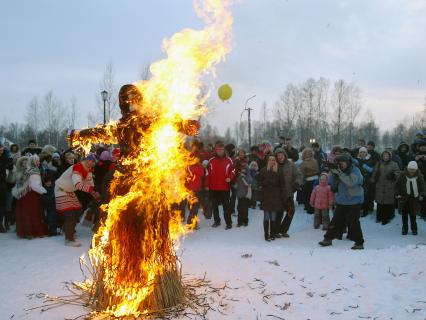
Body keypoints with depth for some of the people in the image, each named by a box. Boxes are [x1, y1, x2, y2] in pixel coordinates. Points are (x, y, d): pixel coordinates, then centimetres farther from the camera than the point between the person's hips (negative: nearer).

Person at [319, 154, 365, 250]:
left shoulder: (355, 171, -12)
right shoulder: (340, 171, 6)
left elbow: (351, 182, -29)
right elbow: (332, 183, 4)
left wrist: (339, 173, -30)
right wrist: (333, 173, -14)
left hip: (354, 202, -6)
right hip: (341, 201, 6)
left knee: (353, 222, -6)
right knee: (336, 220, 10)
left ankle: (359, 243, 6)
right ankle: (328, 239, 20)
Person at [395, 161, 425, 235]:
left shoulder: (419, 177, -4)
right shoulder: (403, 176, -6)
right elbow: (398, 185, 3)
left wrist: (422, 195, -6)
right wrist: (398, 194, -3)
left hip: (414, 199, -1)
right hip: (404, 198, 1)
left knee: (413, 214, 1)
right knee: (404, 214, 7)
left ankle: (414, 229, 17)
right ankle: (404, 229, 18)